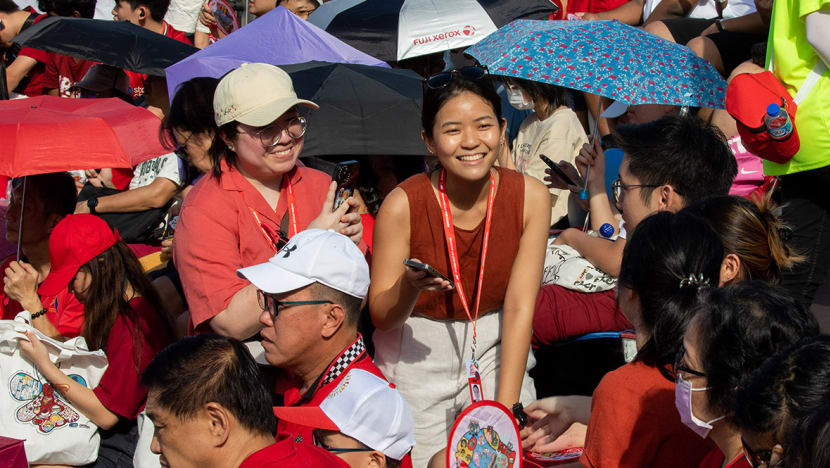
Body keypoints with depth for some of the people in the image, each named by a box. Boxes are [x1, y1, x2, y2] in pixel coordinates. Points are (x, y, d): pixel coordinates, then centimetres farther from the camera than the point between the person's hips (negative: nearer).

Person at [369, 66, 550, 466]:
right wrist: (409, 287, -32)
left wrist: (506, 407, -16)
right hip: (418, 351, -1)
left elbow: (519, 308, -11)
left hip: (496, 343, 2)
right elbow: (379, 315, -9)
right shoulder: (404, 205, -18)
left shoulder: (530, 197, -12)